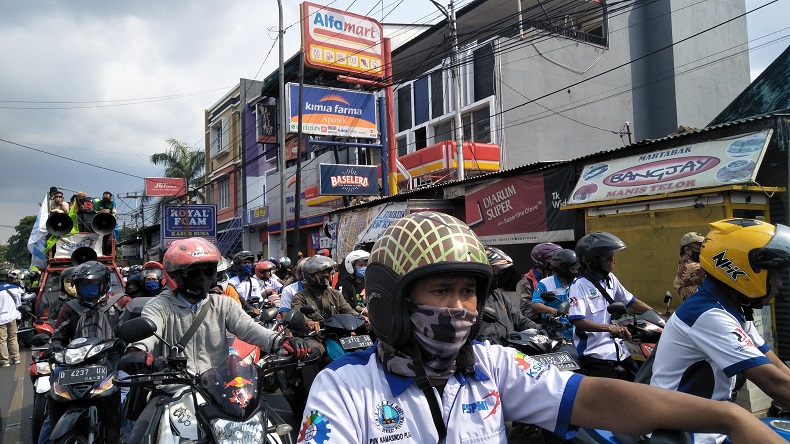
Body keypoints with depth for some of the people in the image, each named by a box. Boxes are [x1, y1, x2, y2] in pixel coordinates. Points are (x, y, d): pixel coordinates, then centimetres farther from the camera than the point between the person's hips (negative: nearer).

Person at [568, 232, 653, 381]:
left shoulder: (611, 279, 10)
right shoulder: (579, 285, -14)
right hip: (594, 353, -8)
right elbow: (578, 321, -23)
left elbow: (631, 302, 19)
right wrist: (610, 328, -32)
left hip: (617, 349, 8)